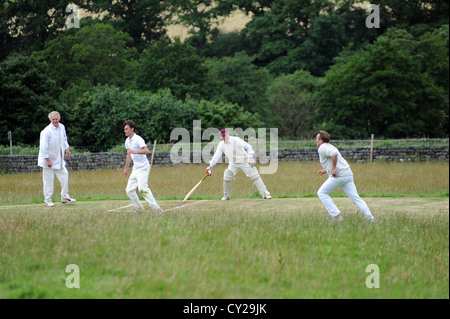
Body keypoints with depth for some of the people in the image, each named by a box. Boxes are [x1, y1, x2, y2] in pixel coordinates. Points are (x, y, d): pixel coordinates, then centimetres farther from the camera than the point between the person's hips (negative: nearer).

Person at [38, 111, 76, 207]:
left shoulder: (62, 127, 2)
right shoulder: (47, 131, -21)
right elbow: (44, 147, -21)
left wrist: (66, 149, 20)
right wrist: (48, 160, -22)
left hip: (59, 158, 7)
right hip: (49, 159, -7)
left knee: (64, 175, 9)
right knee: (48, 179, -2)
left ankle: (65, 197, 19)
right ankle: (47, 200, 7)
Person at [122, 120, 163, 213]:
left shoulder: (138, 139, -14)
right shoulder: (127, 141, 13)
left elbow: (147, 151, -28)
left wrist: (134, 151, -38)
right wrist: (126, 169, 34)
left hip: (143, 167, -9)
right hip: (135, 168, 9)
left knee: (142, 188, -22)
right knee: (129, 190, 3)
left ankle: (156, 208, -21)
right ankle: (139, 209, 11)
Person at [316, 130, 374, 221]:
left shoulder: (322, 148, -4)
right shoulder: (330, 147, 25)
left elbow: (334, 154, -25)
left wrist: (333, 169, -20)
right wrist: (325, 171, 32)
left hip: (338, 176, -9)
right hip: (348, 174, 9)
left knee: (321, 193, 5)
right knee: (356, 198, 5)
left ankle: (336, 216, -3)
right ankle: (369, 217, -8)